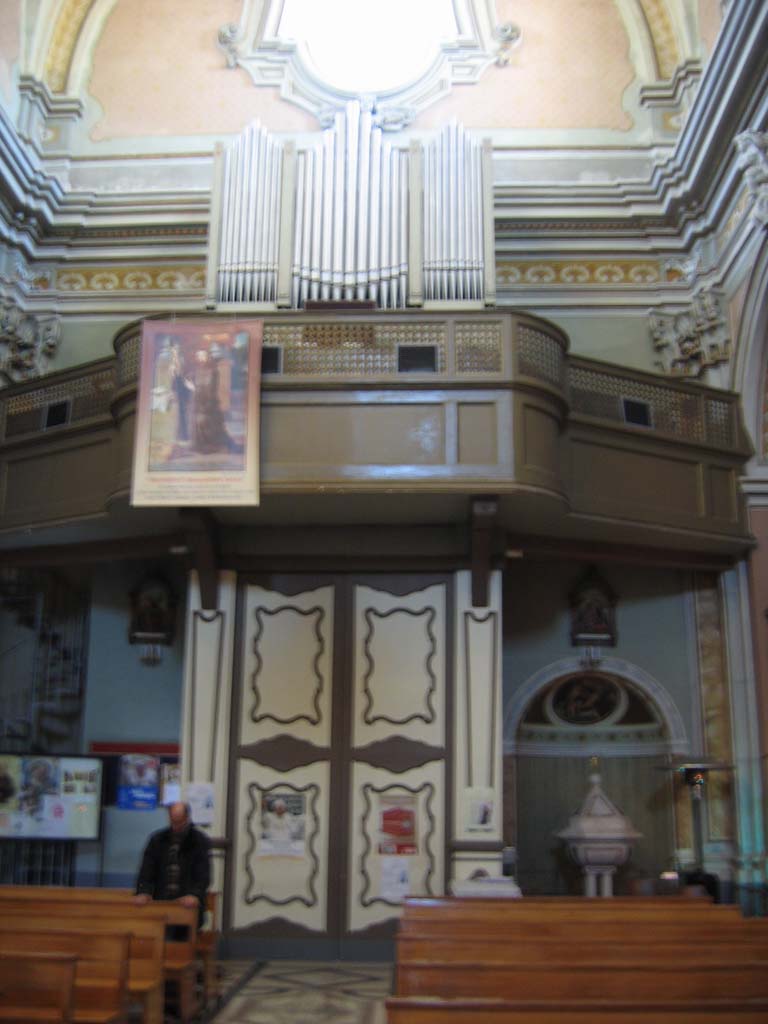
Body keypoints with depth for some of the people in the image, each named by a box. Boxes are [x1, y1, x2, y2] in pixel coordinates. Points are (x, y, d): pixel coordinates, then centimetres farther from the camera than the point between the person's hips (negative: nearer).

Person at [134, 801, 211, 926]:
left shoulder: (201, 842, 3)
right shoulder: (157, 840, 13)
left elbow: (203, 875, -4)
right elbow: (146, 870, 9)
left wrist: (195, 895, -21)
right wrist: (143, 892, -8)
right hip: (161, 903, 2)